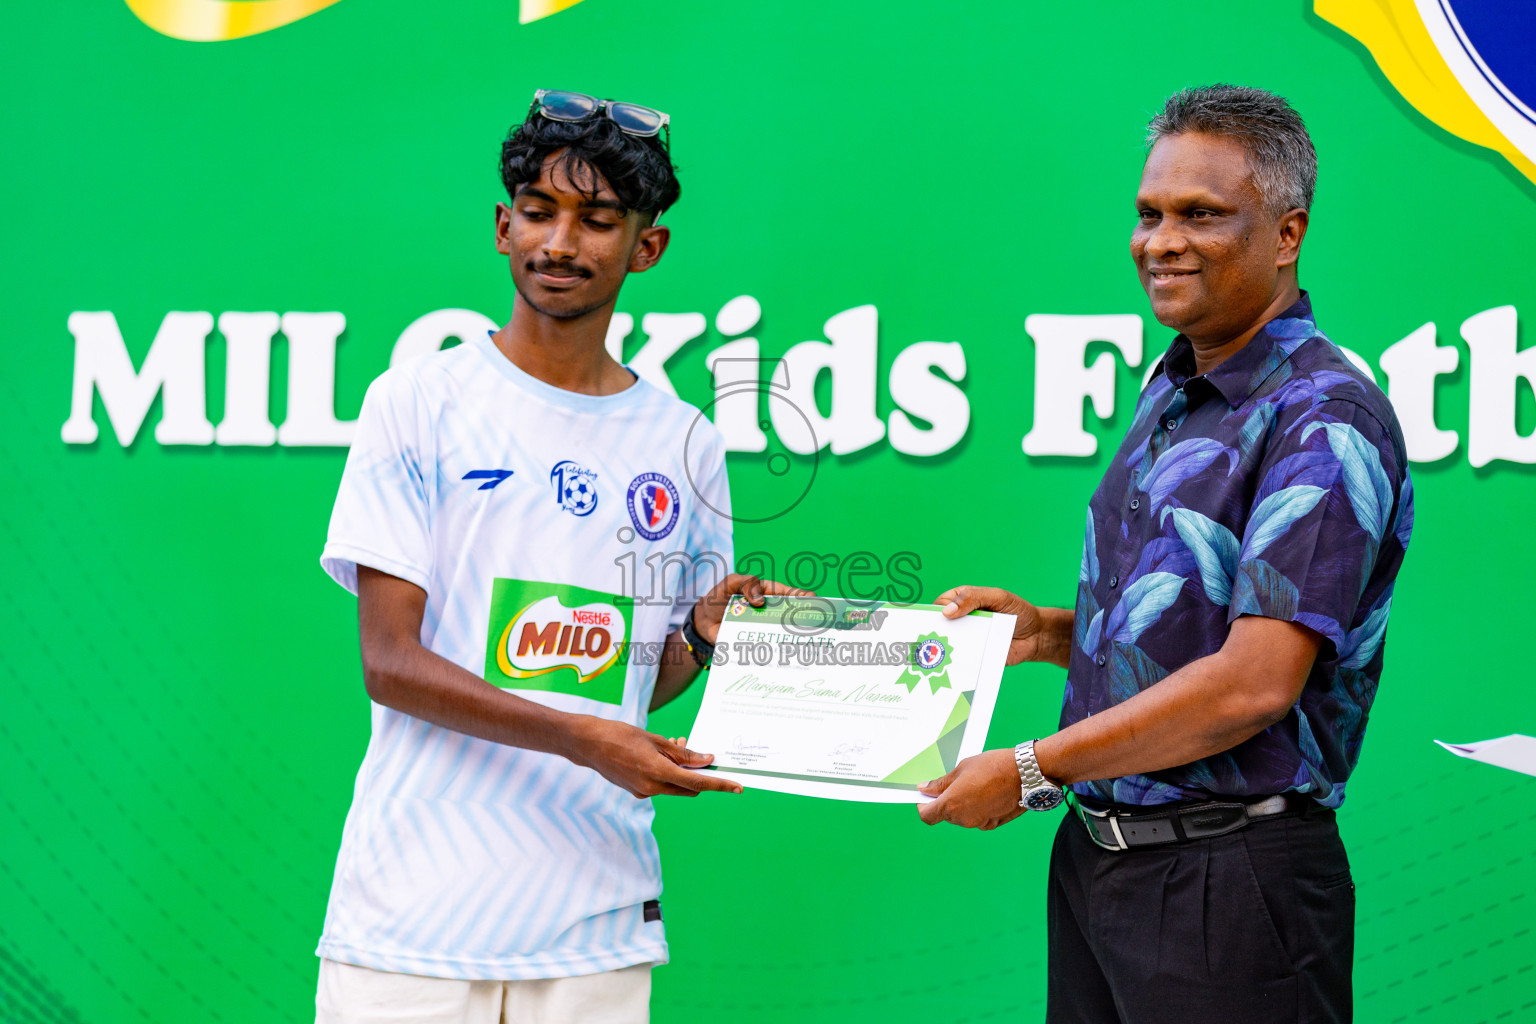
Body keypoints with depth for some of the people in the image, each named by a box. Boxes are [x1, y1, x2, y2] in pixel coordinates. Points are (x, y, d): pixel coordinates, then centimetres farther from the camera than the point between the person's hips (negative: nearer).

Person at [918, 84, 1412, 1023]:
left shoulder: (1327, 423, -15)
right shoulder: (1171, 394, 14)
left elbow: (1254, 684, -21)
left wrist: (1030, 770, -15)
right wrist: (1046, 631, 6)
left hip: (1229, 874, -8)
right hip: (1096, 850, 8)